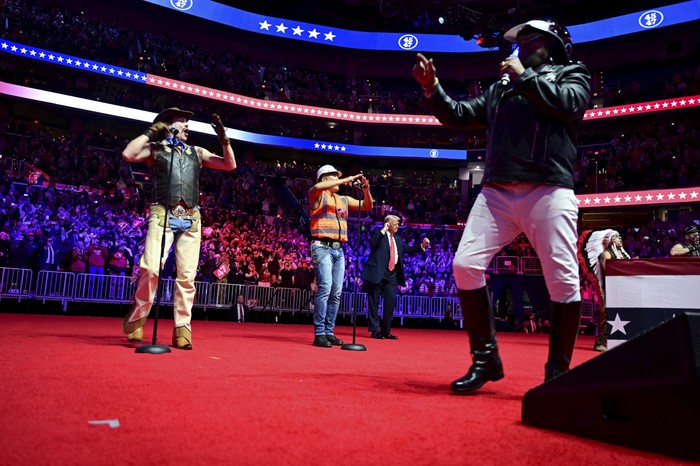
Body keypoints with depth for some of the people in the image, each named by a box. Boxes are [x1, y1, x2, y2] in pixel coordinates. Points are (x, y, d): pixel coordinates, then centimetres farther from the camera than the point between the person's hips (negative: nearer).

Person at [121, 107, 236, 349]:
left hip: (190, 219, 3)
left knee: (187, 275, -2)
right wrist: (151, 132, 2)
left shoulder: (197, 152, 23)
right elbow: (128, 155, -5)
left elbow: (230, 165, 19)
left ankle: (182, 329, 4)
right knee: (151, 268, -16)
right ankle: (137, 318, 6)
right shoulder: (156, 148, 13)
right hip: (163, 215, -3)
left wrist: (223, 138, 8)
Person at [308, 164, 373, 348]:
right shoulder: (317, 195, 3)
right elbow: (317, 187, -22)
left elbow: (367, 206, 22)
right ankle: (319, 334, -13)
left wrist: (366, 190, 4)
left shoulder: (344, 200, 21)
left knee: (336, 293, 4)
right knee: (325, 288, -17)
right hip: (322, 248, -7)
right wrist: (346, 180, -17)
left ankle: (329, 332, 10)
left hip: (339, 250, 7)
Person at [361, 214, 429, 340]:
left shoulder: (398, 239, 19)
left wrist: (422, 246, 10)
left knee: (391, 302, 3)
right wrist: (383, 230, -19)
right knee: (374, 303, 2)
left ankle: (385, 331, 12)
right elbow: (372, 243, -20)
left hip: (391, 274, 6)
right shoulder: (378, 233, -1)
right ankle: (374, 330, 10)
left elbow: (408, 249, 20)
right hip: (377, 273, -6)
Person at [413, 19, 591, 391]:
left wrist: (524, 76, 0)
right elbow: (458, 116, 23)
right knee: (465, 265, -9)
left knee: (563, 280, -8)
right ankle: (485, 359, 3)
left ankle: (558, 372, 8)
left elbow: (569, 104, -7)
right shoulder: (501, 87, 27)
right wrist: (432, 88, 10)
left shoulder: (572, 74, 16)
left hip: (548, 192, -4)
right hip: (497, 193, 4)